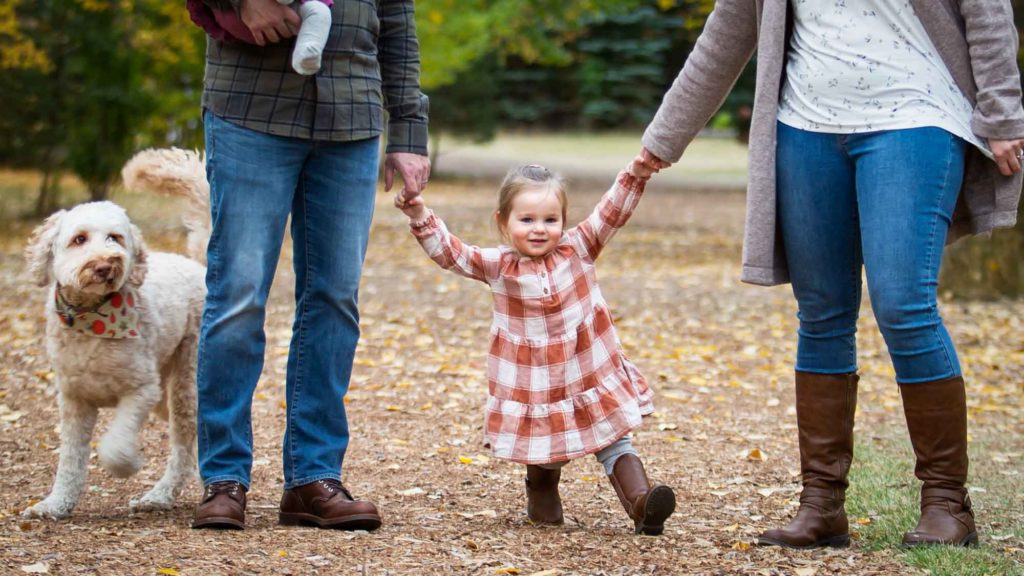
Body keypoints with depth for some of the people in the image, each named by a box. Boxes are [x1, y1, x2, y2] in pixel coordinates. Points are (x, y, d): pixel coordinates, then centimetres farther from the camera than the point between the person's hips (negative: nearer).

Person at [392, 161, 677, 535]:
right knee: (545, 452, 9)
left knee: (614, 442, -2)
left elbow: (612, 213, -8)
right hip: (533, 385, 0)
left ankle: (641, 504, -7)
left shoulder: (578, 248, 0)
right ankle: (541, 494, 35)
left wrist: (637, 175, -22)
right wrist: (420, 218, -18)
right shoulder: (497, 266, -1)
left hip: (592, 377, 0)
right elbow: (449, 253, -5)